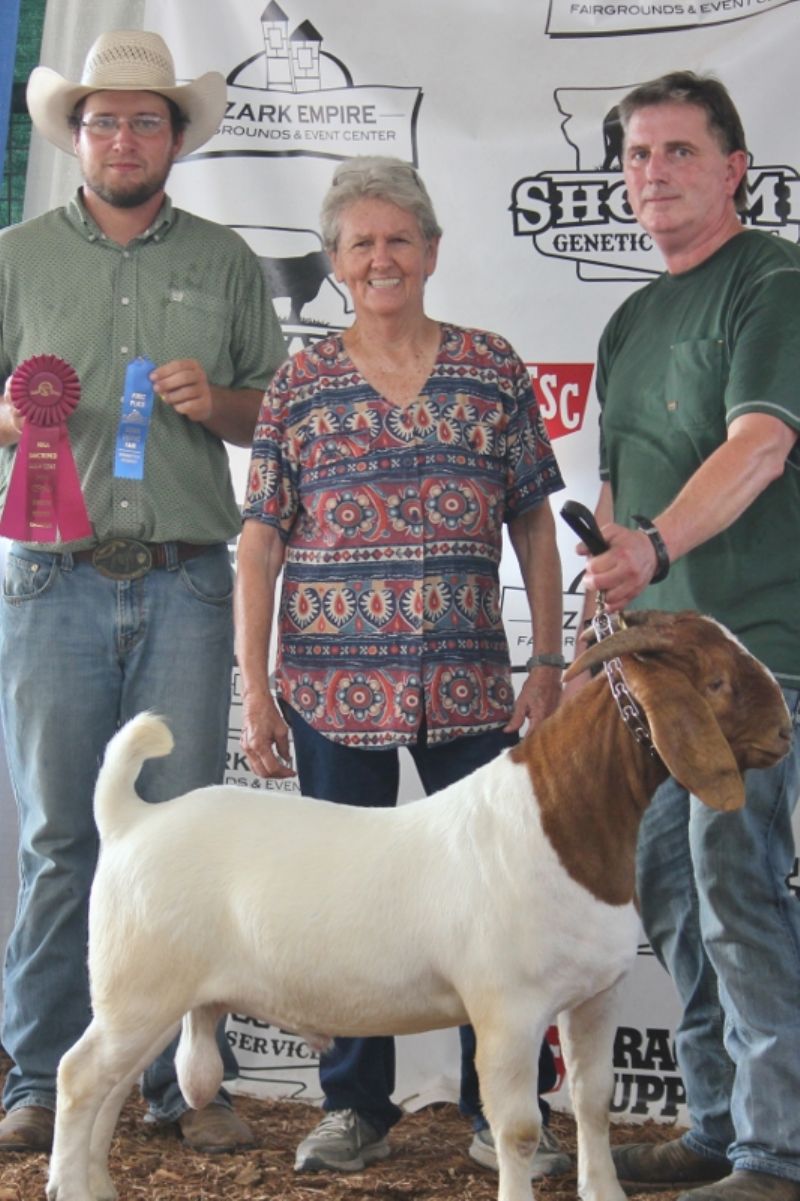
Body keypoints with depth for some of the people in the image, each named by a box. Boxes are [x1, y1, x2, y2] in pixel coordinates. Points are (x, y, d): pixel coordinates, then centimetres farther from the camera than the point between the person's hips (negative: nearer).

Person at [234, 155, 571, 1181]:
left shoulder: (492, 369, 6)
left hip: (469, 686, 0)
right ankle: (355, 1109, 20)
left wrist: (548, 662, 3)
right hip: (334, 689, 0)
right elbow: (260, 541, 3)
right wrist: (255, 690, -2)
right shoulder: (299, 385, 4)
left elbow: (533, 524, 8)